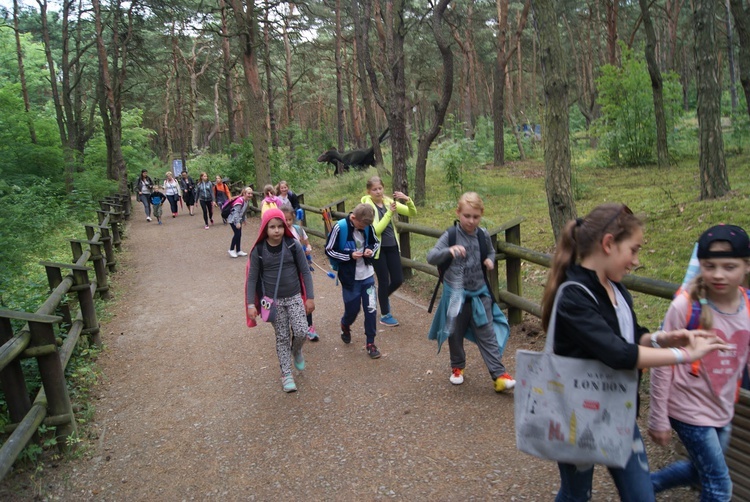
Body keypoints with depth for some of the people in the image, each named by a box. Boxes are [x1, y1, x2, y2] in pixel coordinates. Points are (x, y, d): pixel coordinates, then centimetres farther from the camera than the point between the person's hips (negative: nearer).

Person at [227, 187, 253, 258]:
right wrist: (237, 222, -29)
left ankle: (238, 251, 19)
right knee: (237, 234, -10)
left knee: (239, 235, 10)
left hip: (239, 220, 9)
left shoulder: (247, 201, 3)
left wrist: (243, 219, 20)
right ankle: (231, 250, 5)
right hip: (233, 220, -9)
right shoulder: (240, 200, -24)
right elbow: (236, 212, -27)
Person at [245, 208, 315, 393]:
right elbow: (252, 278, -2)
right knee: (282, 337, 6)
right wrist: (251, 304, -8)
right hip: (272, 300, 0)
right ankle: (286, 374, 21)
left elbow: (305, 272, -3)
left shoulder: (293, 245, -9)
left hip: (294, 297, 0)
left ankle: (296, 350, 26)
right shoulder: (258, 250, -9)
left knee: (302, 332, -9)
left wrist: (309, 297, -4)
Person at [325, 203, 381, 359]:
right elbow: (329, 250, -9)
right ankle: (345, 325, 42)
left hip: (367, 275, 3)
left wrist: (371, 250, -12)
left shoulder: (368, 226, -6)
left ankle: (370, 343, 16)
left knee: (371, 308, 2)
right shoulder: (340, 227, -17)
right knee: (353, 309, 7)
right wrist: (349, 256, -19)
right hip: (350, 277, -3)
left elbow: (376, 242, 11)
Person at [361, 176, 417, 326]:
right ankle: (384, 315, 21)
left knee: (398, 280, 7)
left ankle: (383, 297, 39)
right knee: (384, 281, 3)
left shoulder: (389, 201, 2)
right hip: (378, 248, -5)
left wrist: (407, 199, -20)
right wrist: (389, 212, -26)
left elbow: (413, 213, -1)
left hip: (392, 246, 5)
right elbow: (376, 230, -24)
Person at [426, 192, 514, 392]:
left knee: (487, 334, 2)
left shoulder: (483, 235, -2)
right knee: (456, 334, 14)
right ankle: (457, 367, 36)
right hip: (456, 293, -2)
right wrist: (449, 251, -37)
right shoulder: (450, 236, -12)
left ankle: (499, 374, 4)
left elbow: (490, 252, 18)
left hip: (480, 293, 2)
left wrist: (490, 260, -6)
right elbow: (430, 257, -18)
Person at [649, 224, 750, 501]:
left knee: (701, 471, 23)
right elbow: (662, 366, -14)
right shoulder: (685, 306, -21)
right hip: (689, 410, -6)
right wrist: (658, 419, -10)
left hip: (722, 411, 6)